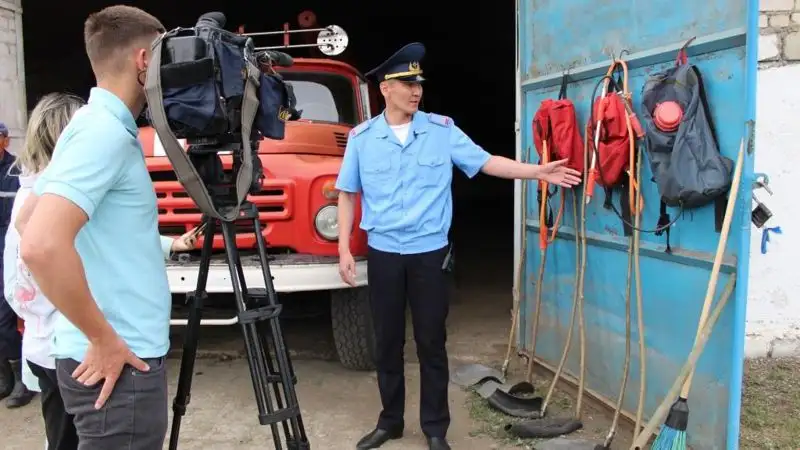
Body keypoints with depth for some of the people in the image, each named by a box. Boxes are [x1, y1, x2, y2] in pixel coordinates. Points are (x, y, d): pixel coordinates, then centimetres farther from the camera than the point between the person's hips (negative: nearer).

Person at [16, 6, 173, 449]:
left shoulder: (92, 126, 11)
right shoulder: (106, 132, -18)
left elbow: (26, 221, 20)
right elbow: (42, 246, -30)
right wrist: (104, 339, -20)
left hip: (123, 355, 9)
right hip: (120, 363, -9)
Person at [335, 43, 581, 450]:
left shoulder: (442, 130, -1)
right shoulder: (362, 137, 0)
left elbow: (486, 162, 1)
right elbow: (347, 195, 4)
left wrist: (539, 172, -7)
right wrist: (344, 250, -1)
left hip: (430, 253, -1)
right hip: (382, 254, 1)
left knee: (431, 343, 7)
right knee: (387, 342, 12)